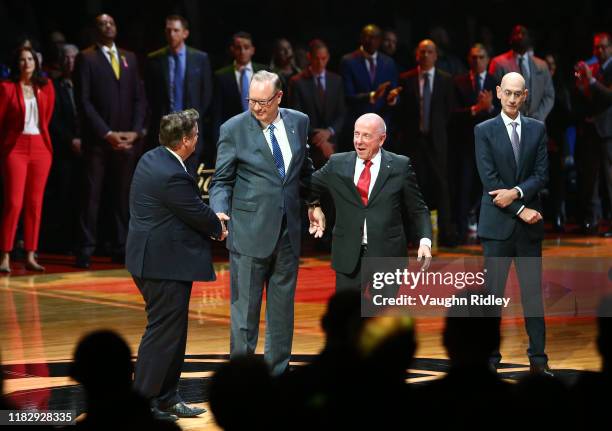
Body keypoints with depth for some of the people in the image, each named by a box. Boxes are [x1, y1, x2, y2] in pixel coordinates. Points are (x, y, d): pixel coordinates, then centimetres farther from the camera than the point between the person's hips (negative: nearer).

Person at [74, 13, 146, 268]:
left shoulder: (129, 58, 15)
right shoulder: (86, 58, 0)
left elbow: (139, 98, 13)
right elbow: (84, 102, -6)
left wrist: (135, 131, -1)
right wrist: (107, 134, -12)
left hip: (127, 139, 4)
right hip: (97, 139, -4)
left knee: (123, 195, 4)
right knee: (92, 194, -4)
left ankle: (121, 249, 6)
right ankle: (86, 251, -2)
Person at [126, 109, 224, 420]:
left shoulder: (151, 159, 8)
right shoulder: (173, 176, -24)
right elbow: (199, 216, -13)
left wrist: (212, 218, 9)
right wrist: (218, 230, 6)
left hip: (151, 259, 11)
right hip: (165, 264, -11)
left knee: (171, 331, 17)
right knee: (164, 332, -4)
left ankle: (166, 398, 24)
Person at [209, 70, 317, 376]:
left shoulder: (299, 122, 6)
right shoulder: (233, 129, -5)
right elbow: (222, 180, -2)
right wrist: (219, 211, -19)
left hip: (288, 231, 4)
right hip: (250, 233, -4)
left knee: (282, 308, 11)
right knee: (245, 309, -2)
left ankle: (277, 373, 20)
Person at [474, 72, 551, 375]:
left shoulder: (537, 129, 9)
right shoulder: (484, 131, 0)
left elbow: (541, 174, 3)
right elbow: (489, 179, -7)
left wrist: (516, 192, -14)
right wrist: (521, 210, -11)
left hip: (530, 225, 2)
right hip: (497, 224, -2)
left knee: (533, 291, 4)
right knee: (493, 292, 0)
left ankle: (538, 358, 8)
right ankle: (490, 357, 6)